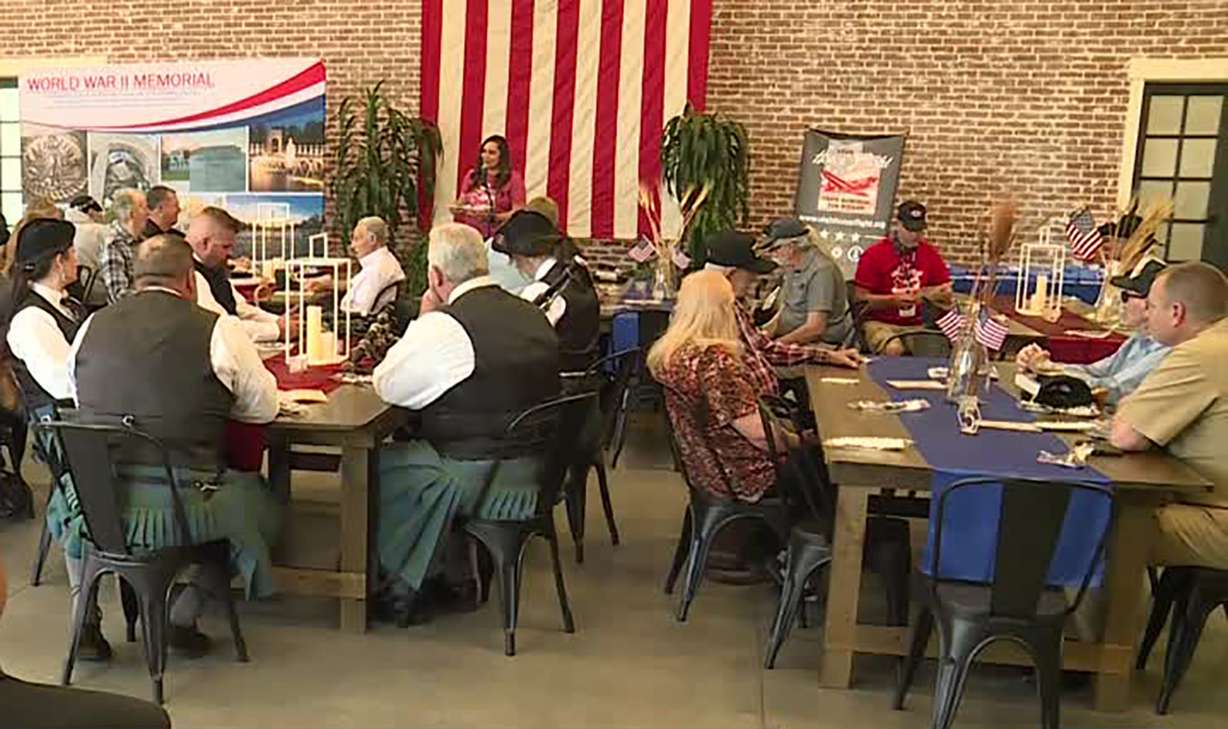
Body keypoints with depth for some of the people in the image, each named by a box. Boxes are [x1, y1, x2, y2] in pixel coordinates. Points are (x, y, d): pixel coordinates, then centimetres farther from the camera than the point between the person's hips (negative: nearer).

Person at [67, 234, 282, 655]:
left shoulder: (92, 326, 5)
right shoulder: (218, 330, -8)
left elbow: (78, 401, 19)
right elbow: (264, 407, 2)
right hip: (176, 508, -5)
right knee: (261, 501, 20)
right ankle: (184, 615, 16)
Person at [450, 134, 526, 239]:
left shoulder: (513, 178, 1)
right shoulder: (473, 175, 15)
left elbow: (518, 213, -4)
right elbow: (461, 202, 22)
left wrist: (492, 217, -17)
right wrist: (456, 209, -1)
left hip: (496, 237, -4)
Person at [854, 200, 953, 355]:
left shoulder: (931, 254, 9)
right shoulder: (874, 254, -2)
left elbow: (947, 295, 11)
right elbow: (861, 298, -4)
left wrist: (927, 293, -11)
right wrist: (895, 300, -15)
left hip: (917, 325, 4)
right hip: (880, 323, -3)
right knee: (893, 350, -34)